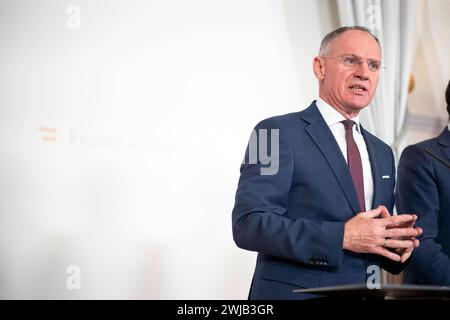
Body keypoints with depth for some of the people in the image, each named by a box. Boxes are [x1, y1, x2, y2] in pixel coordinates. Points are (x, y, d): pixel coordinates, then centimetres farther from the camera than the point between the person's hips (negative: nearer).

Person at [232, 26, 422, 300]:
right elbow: (249, 224, -18)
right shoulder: (278, 133, -9)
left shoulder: (382, 153, 12)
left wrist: (397, 245, -5)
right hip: (294, 291, -6)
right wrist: (342, 236, -24)